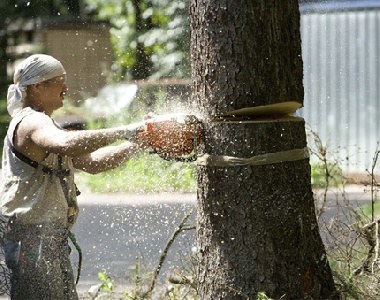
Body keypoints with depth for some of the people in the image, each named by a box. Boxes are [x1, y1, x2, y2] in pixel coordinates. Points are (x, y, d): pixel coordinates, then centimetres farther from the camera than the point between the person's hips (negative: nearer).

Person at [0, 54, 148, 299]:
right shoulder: (31, 122, -14)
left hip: (52, 238, 11)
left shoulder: (42, 124, 20)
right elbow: (67, 144, -37)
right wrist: (124, 132, -32)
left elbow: (91, 162, 20)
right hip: (31, 238, -11)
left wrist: (138, 144, 10)